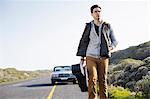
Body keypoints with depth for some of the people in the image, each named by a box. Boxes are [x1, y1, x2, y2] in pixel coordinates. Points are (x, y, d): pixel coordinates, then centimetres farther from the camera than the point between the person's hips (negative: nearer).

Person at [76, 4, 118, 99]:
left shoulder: (107, 26, 7)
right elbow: (84, 41, 11)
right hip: (91, 57, -1)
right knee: (92, 79, -11)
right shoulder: (89, 26, 7)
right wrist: (82, 56, 6)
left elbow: (114, 40, 12)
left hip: (103, 57, 1)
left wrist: (112, 47, -9)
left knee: (103, 80, 2)